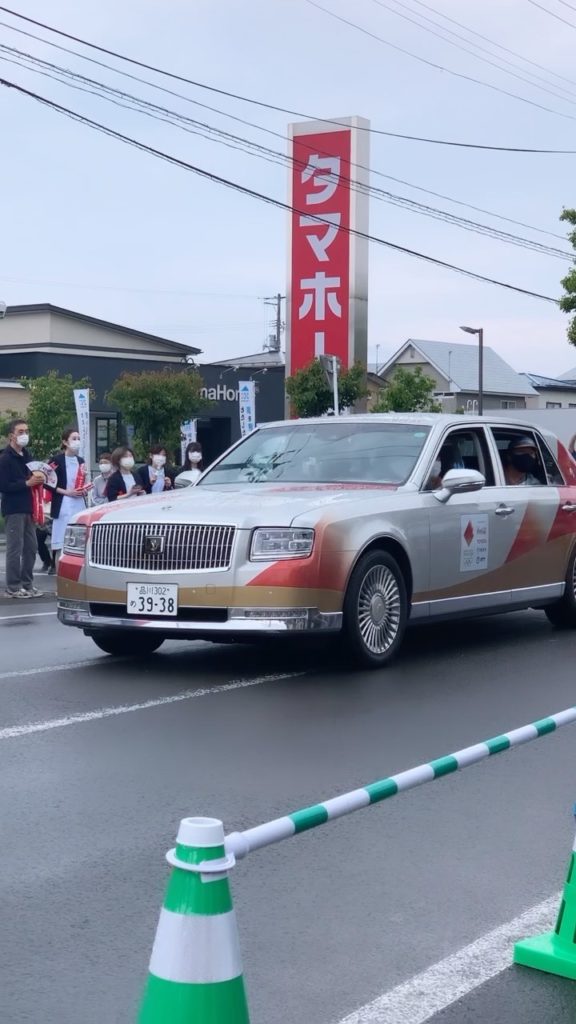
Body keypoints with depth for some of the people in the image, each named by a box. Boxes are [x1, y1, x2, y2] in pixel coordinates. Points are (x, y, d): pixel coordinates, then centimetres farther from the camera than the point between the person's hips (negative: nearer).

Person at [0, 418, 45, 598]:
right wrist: (27, 483, -18)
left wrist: (38, 478, 5)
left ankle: (27, 584, 17)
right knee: (15, 548, -6)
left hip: (27, 508, 8)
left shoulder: (26, 455, 15)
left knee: (30, 548, 9)